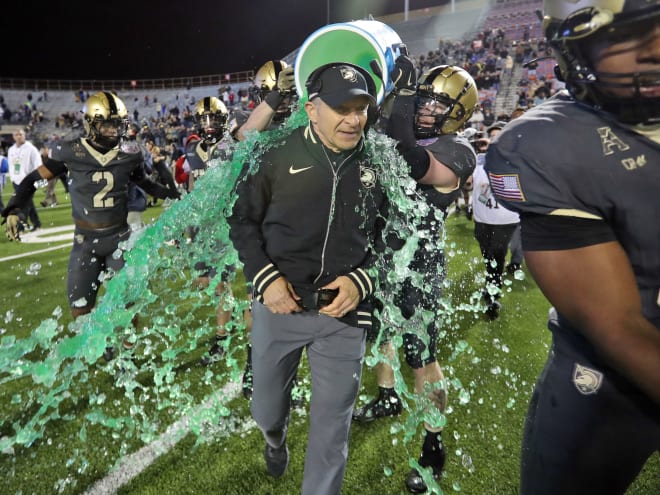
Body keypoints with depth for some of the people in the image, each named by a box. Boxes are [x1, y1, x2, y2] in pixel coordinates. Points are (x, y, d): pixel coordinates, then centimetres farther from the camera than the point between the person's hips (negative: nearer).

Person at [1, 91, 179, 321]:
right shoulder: (71, 152, -9)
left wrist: (174, 196, 6)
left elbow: (145, 184, 14)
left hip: (120, 238, 0)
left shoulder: (129, 154, -3)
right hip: (85, 241, 0)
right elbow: (35, 178, 2)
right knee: (80, 310, 6)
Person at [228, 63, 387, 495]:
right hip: (278, 305, 0)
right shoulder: (277, 154, -9)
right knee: (265, 409, 22)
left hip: (344, 312, 1)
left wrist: (362, 280, -8)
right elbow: (242, 218, 1)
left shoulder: (378, 164, -2)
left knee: (333, 424, 11)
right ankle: (276, 440, 58)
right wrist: (264, 277, -10)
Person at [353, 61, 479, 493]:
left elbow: (410, 164, -33)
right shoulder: (410, 139, 8)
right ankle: (388, 397, 48)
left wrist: (403, 93, -31)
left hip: (418, 265, -8)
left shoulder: (456, 151, -15)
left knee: (421, 355, 1)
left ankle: (434, 446, 21)